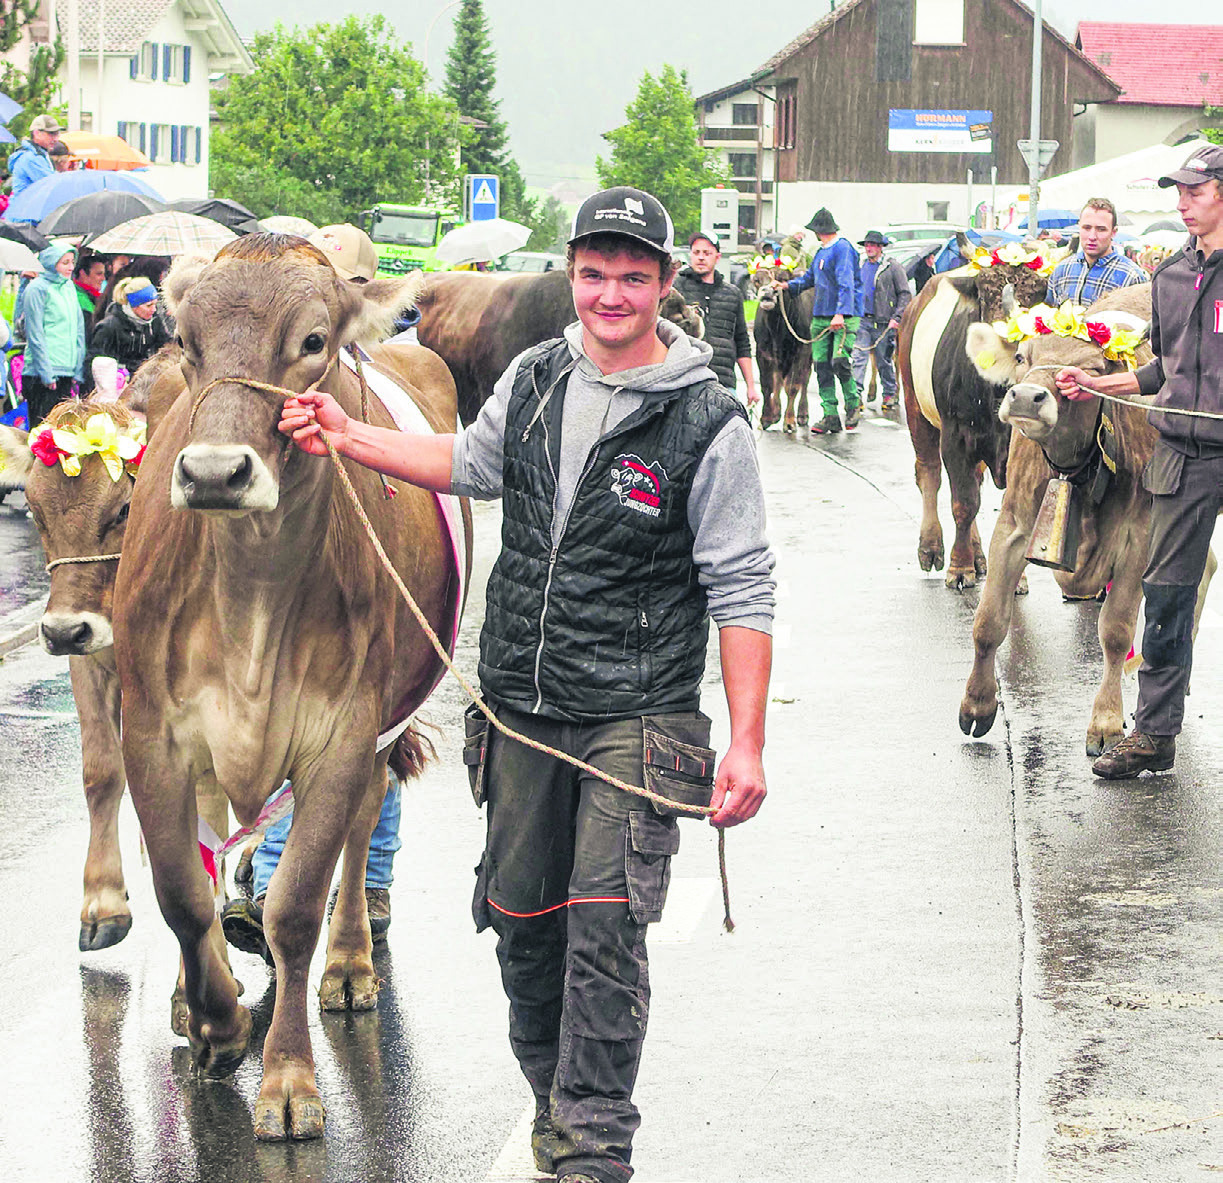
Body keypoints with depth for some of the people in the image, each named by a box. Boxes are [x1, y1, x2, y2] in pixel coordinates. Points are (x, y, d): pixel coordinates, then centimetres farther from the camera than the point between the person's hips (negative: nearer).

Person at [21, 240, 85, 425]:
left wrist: (78, 370, 10)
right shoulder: (38, 289, -8)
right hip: (42, 374, -7)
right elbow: (35, 335, -10)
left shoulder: (69, 287, 13)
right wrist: (46, 374, -13)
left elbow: (78, 330, 17)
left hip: (66, 373, 7)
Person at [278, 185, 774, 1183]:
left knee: (606, 923, -12)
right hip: (522, 708, 5)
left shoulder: (709, 424, -11)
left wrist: (748, 743, -13)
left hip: (636, 716, -5)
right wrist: (349, 437, 20)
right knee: (521, 917, 12)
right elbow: (472, 465, 26)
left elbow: (743, 594, -9)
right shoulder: (534, 380, 5)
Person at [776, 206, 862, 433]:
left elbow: (846, 283, -18)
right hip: (820, 317, 9)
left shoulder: (843, 248, -10)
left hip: (845, 317, -9)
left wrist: (841, 314, -27)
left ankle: (853, 405, 4)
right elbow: (810, 278, 30)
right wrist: (787, 285, 15)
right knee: (822, 365, 2)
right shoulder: (821, 252, 18)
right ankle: (830, 416, 5)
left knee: (839, 361, -17)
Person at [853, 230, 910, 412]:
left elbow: (905, 294, -4)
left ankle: (889, 395, 18)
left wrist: (896, 318, -12)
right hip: (862, 321, 4)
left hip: (883, 322, -4)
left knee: (884, 361, 5)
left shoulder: (892, 267, -2)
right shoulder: (861, 267, 14)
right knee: (858, 357, -8)